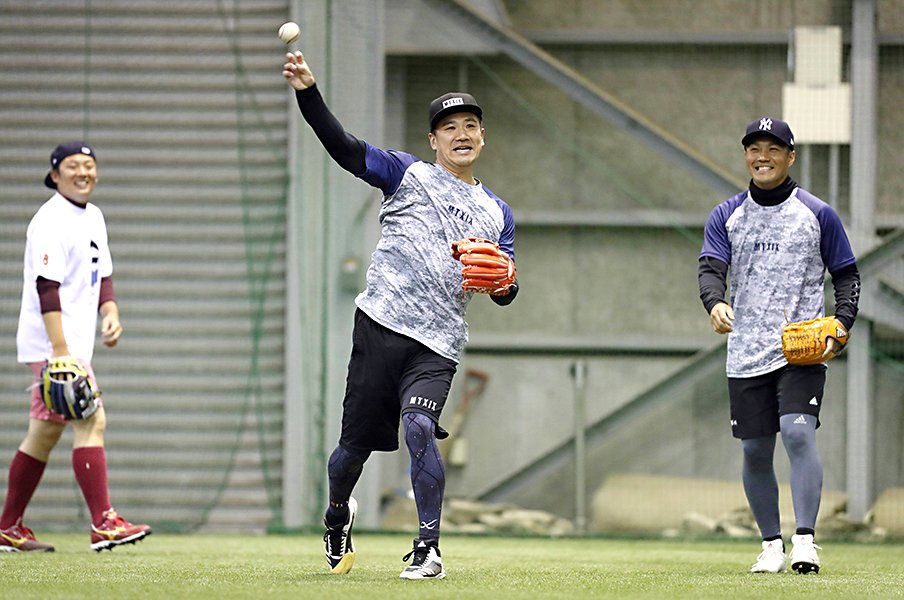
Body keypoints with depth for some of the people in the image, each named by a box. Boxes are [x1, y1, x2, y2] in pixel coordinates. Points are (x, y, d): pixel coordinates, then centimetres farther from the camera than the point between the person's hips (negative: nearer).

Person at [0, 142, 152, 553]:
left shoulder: (93, 217, 16)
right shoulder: (51, 221, -13)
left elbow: (102, 274, 21)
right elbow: (47, 287, -20)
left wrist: (110, 313, 1)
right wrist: (61, 349, -26)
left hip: (74, 344, 9)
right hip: (50, 344, -9)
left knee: (45, 433, 11)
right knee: (91, 421, -15)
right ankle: (103, 524, -19)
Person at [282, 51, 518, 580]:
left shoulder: (497, 213, 18)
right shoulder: (409, 175, 9)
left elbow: (505, 296, 16)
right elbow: (343, 147, -3)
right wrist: (308, 93, -18)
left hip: (438, 345, 1)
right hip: (380, 328, 0)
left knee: (419, 426, -23)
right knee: (357, 444, 3)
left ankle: (429, 550, -18)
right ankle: (337, 514, 36)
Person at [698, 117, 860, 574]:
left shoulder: (817, 214, 4)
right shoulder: (726, 216, 8)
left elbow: (847, 275, 9)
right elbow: (710, 268, -4)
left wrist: (842, 323, -8)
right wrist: (715, 303, -27)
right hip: (746, 355, 3)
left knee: (798, 432, -21)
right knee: (755, 451, 4)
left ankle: (805, 539, -21)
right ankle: (772, 545, 18)